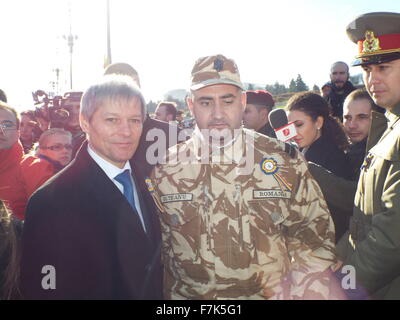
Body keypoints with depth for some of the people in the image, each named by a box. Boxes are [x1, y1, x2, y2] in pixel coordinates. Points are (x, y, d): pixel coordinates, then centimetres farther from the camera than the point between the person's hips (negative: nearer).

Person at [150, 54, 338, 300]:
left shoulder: (284, 160, -8)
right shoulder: (163, 169, -7)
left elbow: (315, 235, -2)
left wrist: (298, 291, -9)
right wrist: (167, 292, -2)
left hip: (271, 293, 0)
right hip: (187, 294, 1)